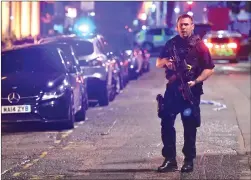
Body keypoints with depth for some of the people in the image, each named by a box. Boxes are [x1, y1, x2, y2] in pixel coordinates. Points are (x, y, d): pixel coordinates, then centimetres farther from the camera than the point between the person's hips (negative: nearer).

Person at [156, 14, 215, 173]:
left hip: (191, 91, -4)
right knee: (166, 123, -1)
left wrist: (195, 81, -19)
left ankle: (189, 160, 10)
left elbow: (209, 69, -6)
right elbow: (158, 64, 14)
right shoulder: (171, 44, 10)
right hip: (172, 89, 4)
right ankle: (170, 160, 5)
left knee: (190, 127, 1)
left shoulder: (199, 45, -3)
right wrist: (165, 61, -9)